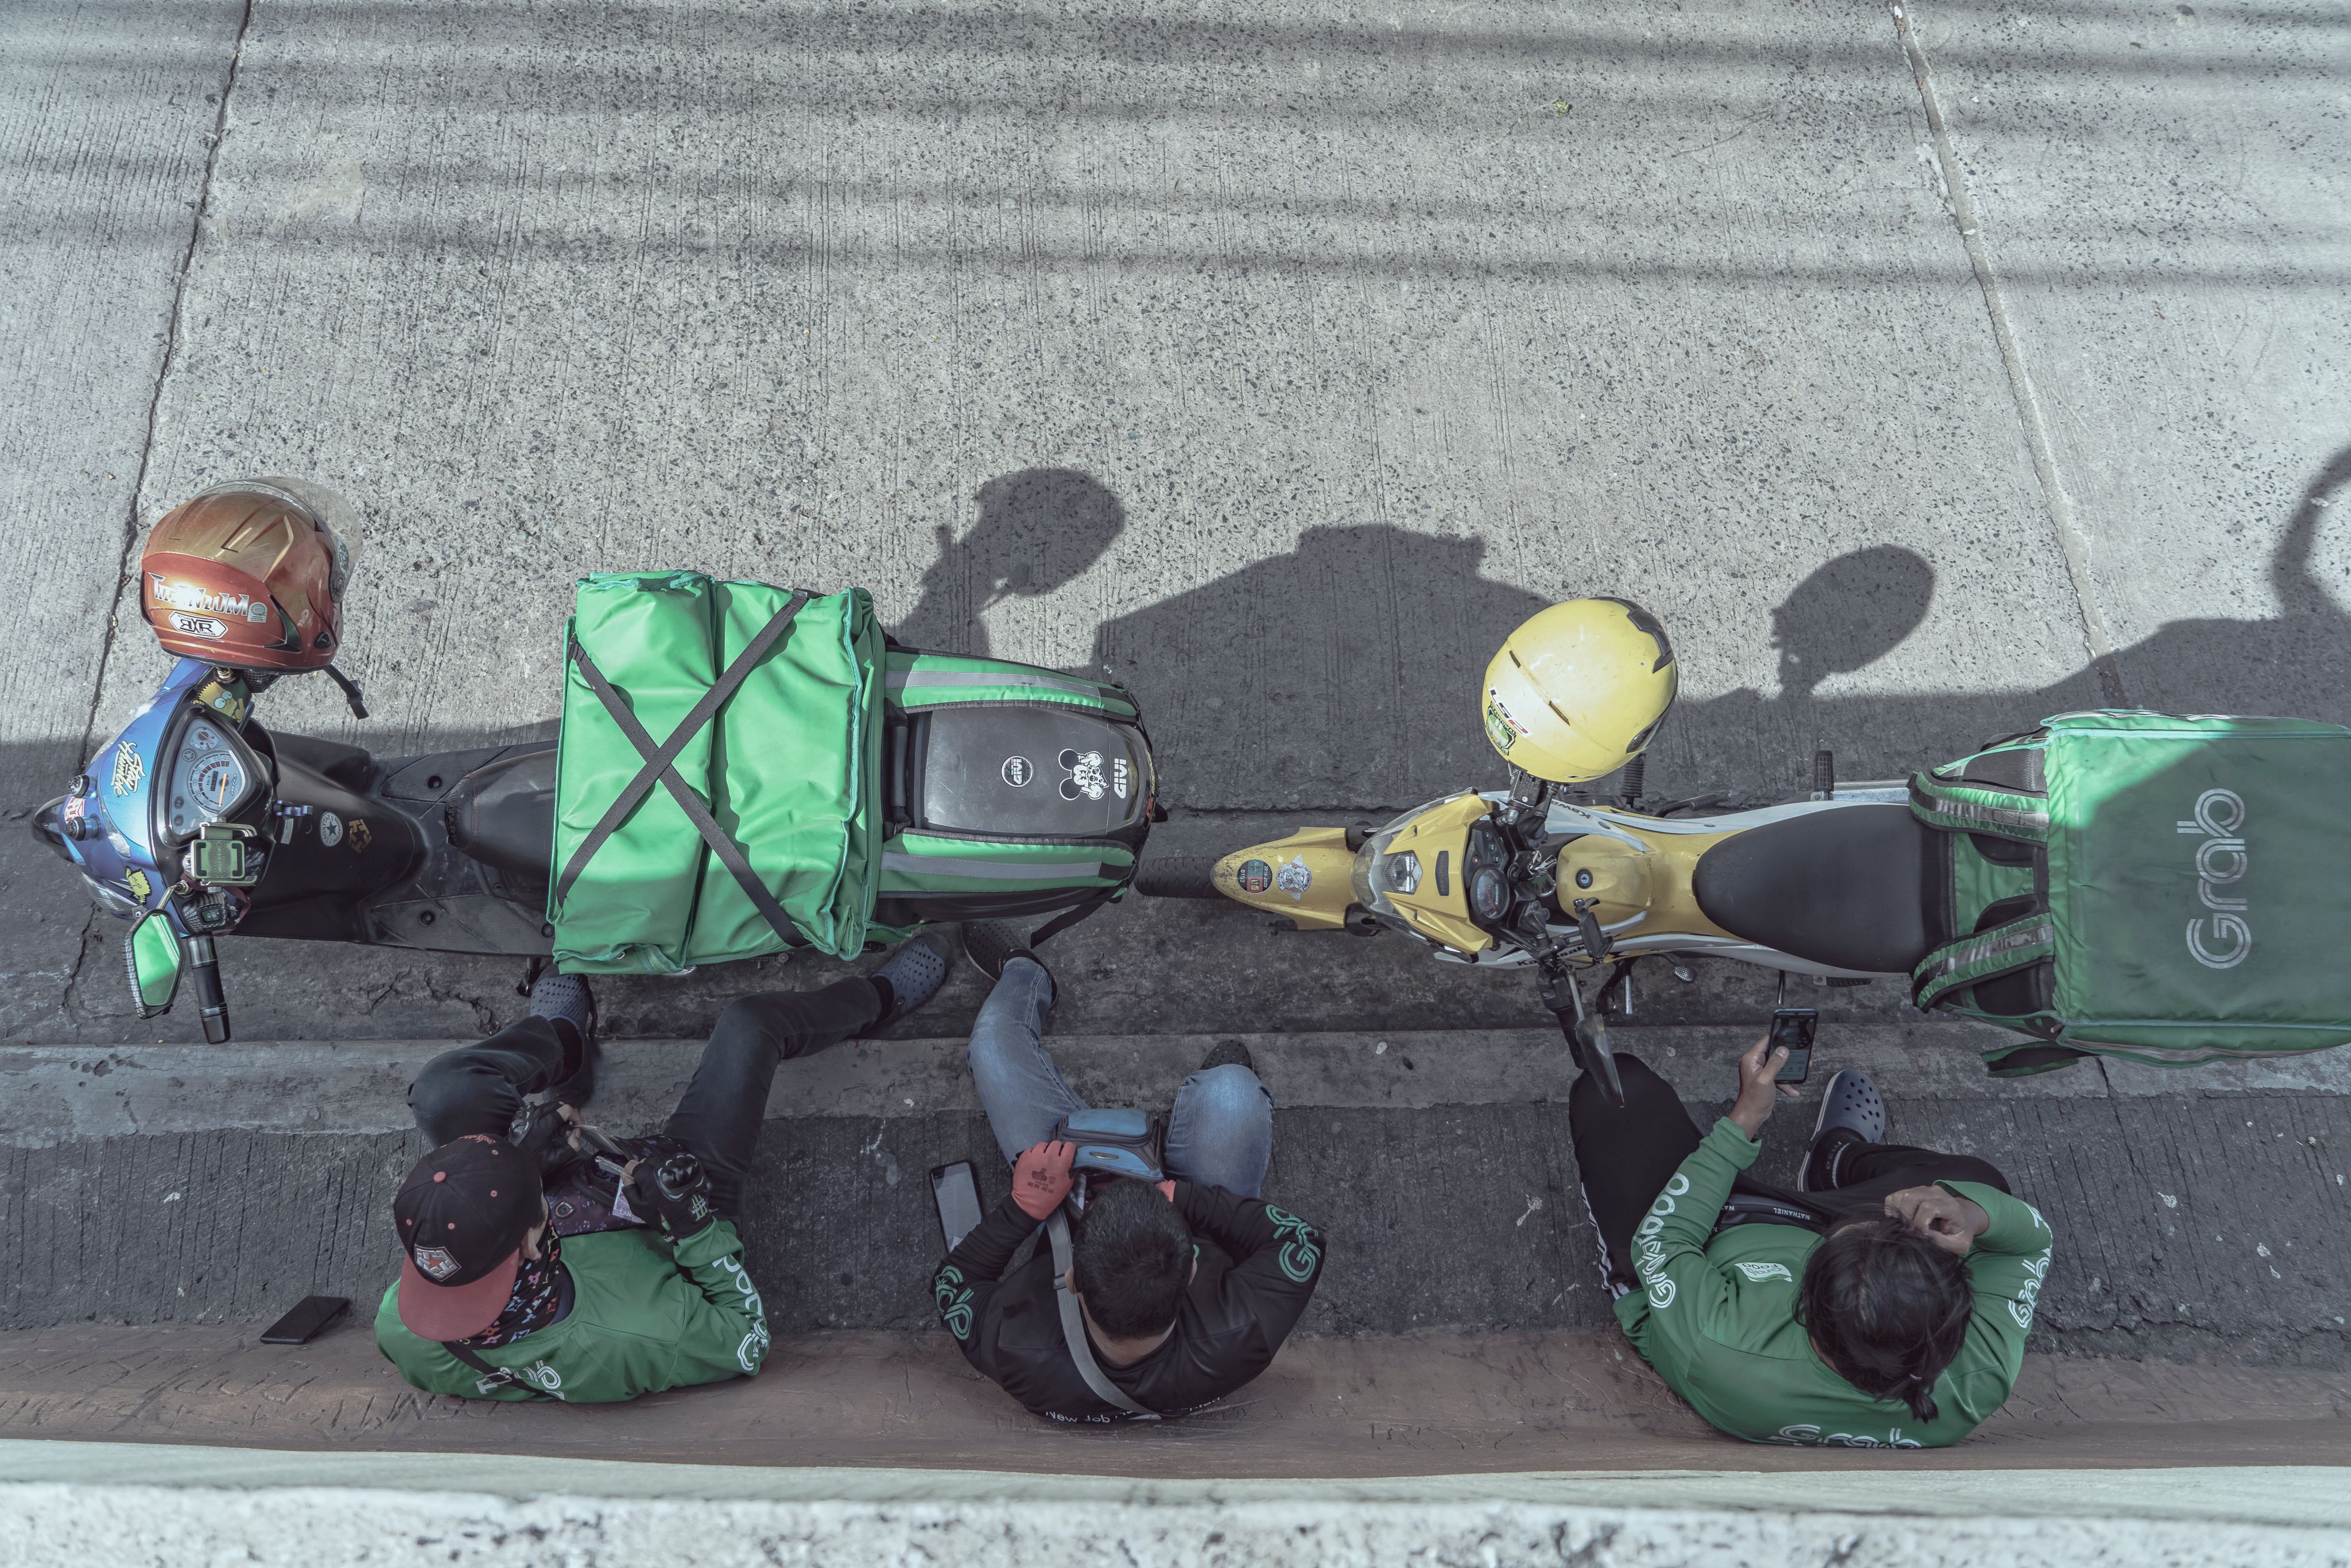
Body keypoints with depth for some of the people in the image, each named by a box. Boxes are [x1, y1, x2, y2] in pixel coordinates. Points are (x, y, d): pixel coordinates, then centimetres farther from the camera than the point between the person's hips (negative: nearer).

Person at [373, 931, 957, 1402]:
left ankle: (564, 1038, 33)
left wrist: (519, 1154, -16)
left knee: (443, 1092, -5)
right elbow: (747, 1345, -27)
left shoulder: (399, 1333, -35)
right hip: (661, 1235, -3)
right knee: (750, 1022, -7)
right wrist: (691, 1221, -34)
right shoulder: (624, 1342, -47)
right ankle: (877, 999, 29)